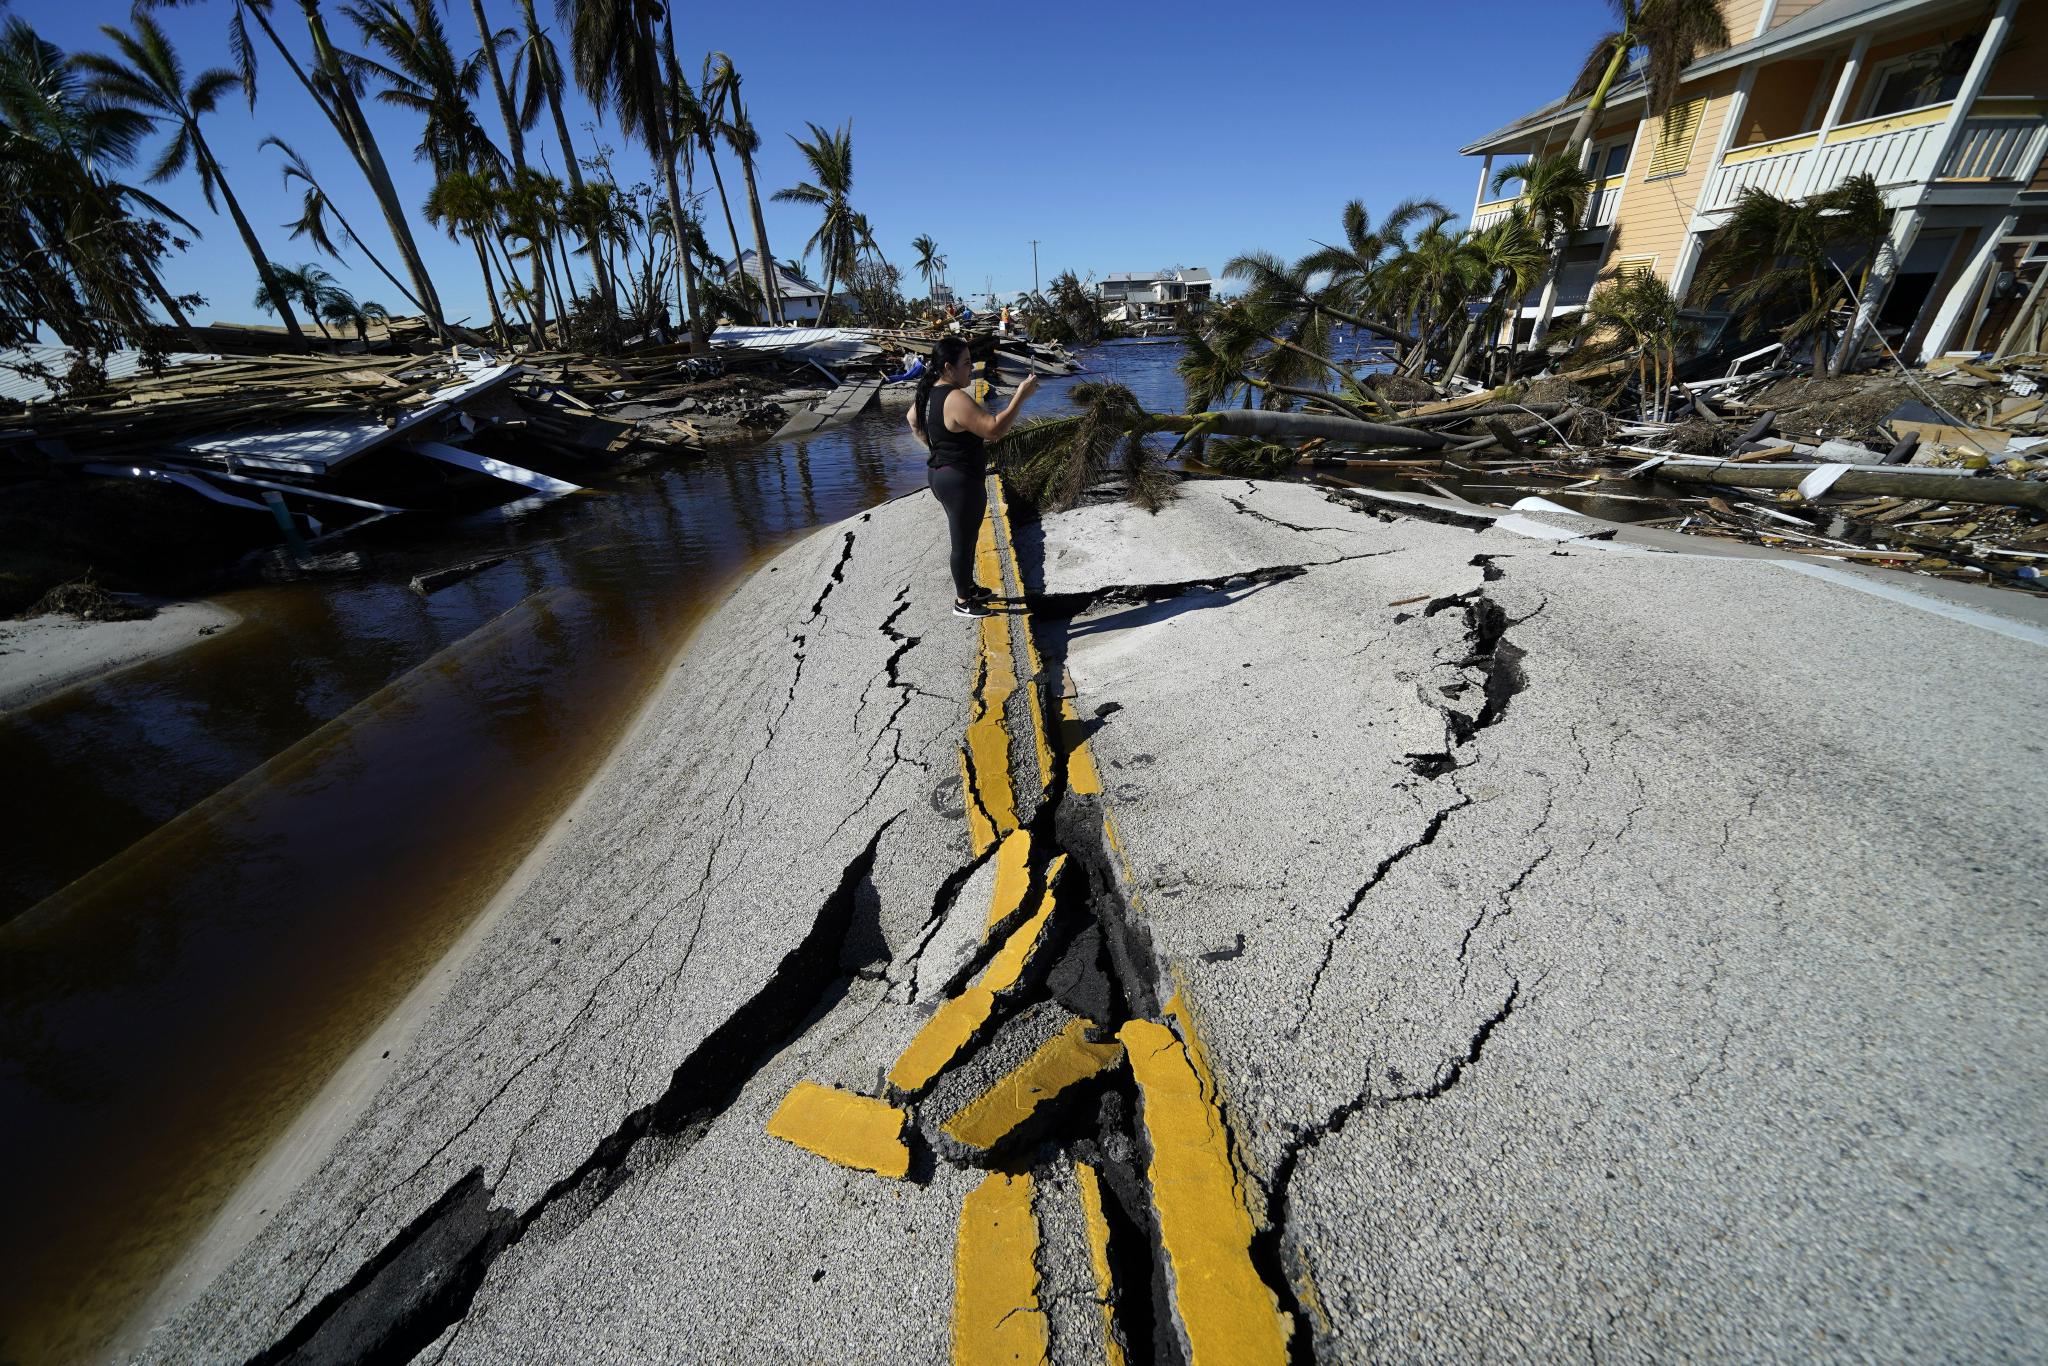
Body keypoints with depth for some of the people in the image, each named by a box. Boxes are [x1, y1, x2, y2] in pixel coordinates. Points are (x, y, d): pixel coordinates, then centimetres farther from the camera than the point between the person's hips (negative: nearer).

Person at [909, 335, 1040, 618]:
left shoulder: (931, 391, 5)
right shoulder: (956, 399, -25)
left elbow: (912, 419, 24)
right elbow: (995, 429, -32)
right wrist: (1021, 395, -27)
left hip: (941, 475, 10)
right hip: (961, 482, -10)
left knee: (964, 537, 24)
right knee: (964, 542, 5)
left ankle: (967, 587, 41)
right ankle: (963, 602, 20)